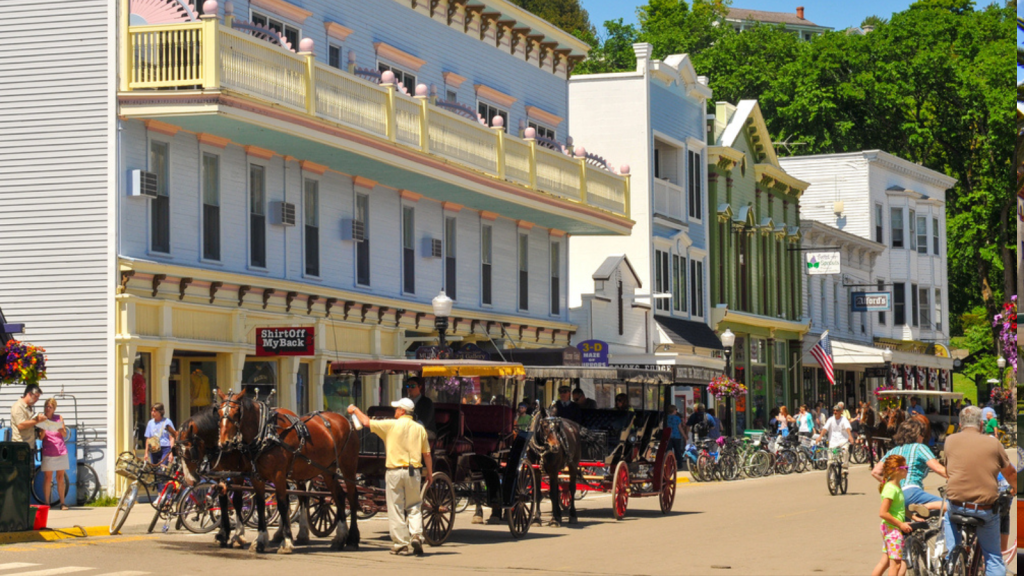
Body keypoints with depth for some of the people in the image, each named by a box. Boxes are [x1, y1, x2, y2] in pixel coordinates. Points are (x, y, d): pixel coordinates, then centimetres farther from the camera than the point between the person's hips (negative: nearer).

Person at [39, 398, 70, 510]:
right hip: (48, 452, -2)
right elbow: (40, 437, -3)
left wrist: (61, 430, -14)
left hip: (61, 451, 2)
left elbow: (65, 435, 7)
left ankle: (62, 503, 5)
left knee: (60, 478, 3)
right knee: (48, 478, -3)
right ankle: (46, 502, -1)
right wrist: (43, 428, -22)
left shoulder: (59, 418, 9)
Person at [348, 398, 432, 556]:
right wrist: (430, 473, 17)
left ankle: (401, 545, 5)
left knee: (396, 509, 4)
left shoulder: (391, 425, -5)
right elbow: (426, 453, 7)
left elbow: (367, 422, 0)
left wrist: (355, 410, 16)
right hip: (414, 472, 3)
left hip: (395, 471, -3)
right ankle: (416, 535, -7)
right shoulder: (420, 428, 5)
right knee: (414, 507, 13)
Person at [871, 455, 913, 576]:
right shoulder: (891, 489, -19)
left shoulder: (897, 487, 12)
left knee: (885, 561, 13)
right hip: (893, 529, -10)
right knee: (896, 563, -4)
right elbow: (883, 513, -23)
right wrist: (901, 524, -18)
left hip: (889, 529, 10)